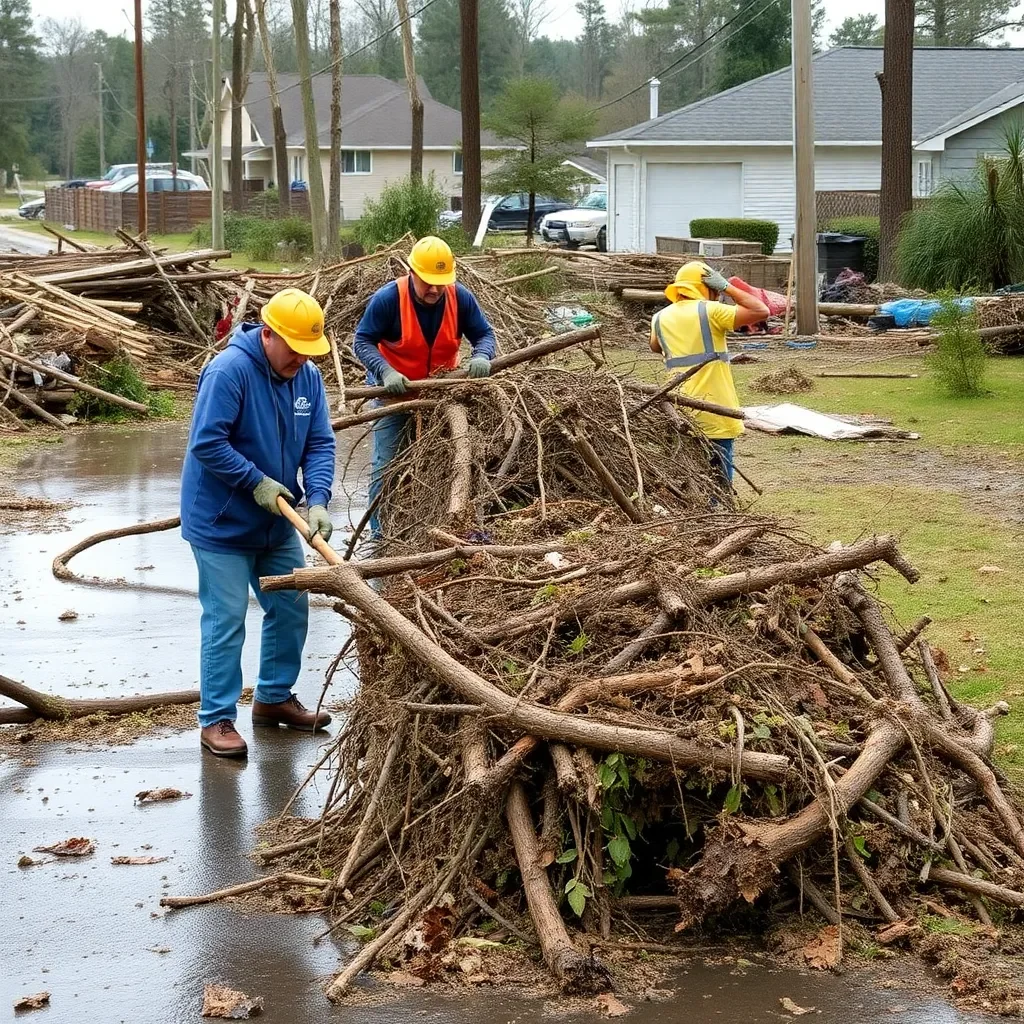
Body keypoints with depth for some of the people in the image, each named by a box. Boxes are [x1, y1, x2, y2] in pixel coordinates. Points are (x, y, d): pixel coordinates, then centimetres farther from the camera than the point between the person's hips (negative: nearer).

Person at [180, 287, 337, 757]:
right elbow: (207, 443, -25)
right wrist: (257, 481, -23)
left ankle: (274, 698, 32)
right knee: (226, 621, -5)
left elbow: (320, 444, -1)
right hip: (222, 524, -8)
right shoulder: (229, 371, -23)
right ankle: (216, 719, 3)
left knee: (291, 609, 15)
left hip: (277, 524, 8)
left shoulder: (308, 377, -1)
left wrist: (318, 498, -17)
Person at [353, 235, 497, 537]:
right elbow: (363, 342, -20)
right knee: (387, 463, -1)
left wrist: (482, 356, -31)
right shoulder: (387, 299, -24)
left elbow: (484, 334, -7)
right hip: (395, 389, -3)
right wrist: (385, 372, -37)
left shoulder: (460, 297, -16)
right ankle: (380, 529, 9)